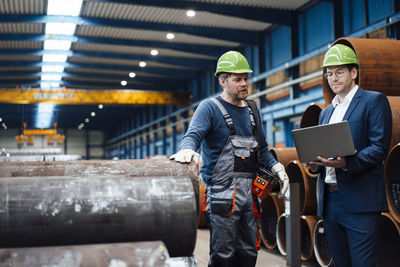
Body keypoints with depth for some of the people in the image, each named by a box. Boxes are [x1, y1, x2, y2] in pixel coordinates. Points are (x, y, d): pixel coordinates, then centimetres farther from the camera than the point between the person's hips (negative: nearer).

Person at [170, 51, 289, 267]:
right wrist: (187, 149, -42)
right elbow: (193, 134, -19)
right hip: (222, 195, -7)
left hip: (249, 193, 7)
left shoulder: (252, 111, 18)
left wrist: (277, 168, 5)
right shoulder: (210, 107, -2)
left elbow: (262, 149, 23)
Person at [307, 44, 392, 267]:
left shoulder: (374, 101, 0)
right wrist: (314, 163, 2)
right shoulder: (326, 113, 22)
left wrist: (346, 163, -24)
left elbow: (380, 148, -10)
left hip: (360, 201, -7)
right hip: (329, 202, 7)